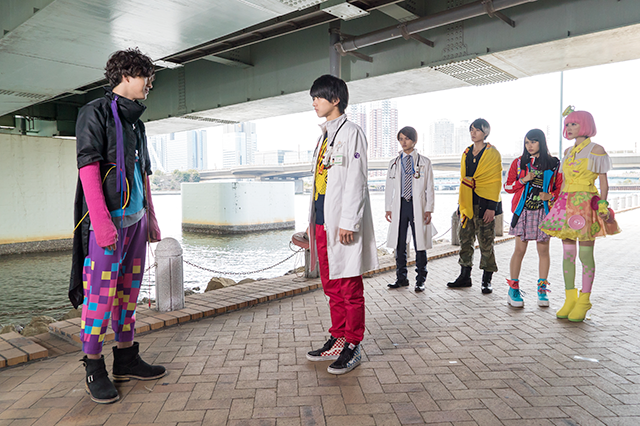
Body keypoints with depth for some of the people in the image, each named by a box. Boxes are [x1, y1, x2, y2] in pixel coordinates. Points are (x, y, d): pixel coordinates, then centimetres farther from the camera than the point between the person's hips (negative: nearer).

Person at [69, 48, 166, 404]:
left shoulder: (136, 121, 20)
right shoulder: (96, 112, -3)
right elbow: (88, 166, -13)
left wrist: (151, 216, 20)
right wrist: (101, 220, -20)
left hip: (135, 219, 8)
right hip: (107, 220, -8)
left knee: (129, 291, 12)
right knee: (101, 294, -4)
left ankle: (127, 360, 22)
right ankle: (95, 370, 9)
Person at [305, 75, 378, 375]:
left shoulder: (351, 133, -5)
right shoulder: (325, 135, 21)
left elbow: (356, 181, -13)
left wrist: (349, 222, -19)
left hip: (342, 225, -9)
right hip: (322, 223, 9)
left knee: (350, 288, 0)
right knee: (331, 286, 14)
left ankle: (353, 347, 10)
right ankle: (338, 338, 26)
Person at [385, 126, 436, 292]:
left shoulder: (424, 162, 5)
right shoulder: (394, 163, 12)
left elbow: (430, 188, 2)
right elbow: (389, 187, 13)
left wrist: (429, 209, -5)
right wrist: (388, 208, 6)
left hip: (418, 205, -2)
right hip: (399, 205, 3)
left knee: (420, 244, 1)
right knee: (399, 244, 5)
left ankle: (420, 280, 11)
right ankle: (401, 278, 18)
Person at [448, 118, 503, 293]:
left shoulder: (492, 153, -3)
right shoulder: (467, 153, 14)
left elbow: (495, 182, -7)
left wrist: (491, 207, -13)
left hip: (484, 203, -6)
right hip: (468, 204, 6)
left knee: (486, 242, 0)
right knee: (465, 240, 8)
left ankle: (486, 280, 10)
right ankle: (465, 276, 19)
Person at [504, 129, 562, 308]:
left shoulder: (554, 164, 6)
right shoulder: (519, 163, 7)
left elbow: (560, 188, 9)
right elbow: (508, 186, 7)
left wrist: (551, 196, -11)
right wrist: (523, 180, -10)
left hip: (544, 212, 1)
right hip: (523, 211, -1)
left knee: (543, 250, 5)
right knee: (519, 250, -2)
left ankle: (542, 290, 16)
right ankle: (513, 290, 7)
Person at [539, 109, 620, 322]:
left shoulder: (596, 149, -3)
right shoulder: (568, 151, 15)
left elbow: (603, 182, -5)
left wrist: (602, 207, -13)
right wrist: (559, 201, 14)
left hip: (586, 204, -6)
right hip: (566, 204, 6)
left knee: (585, 254, -1)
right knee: (568, 253, 6)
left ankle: (584, 301, 7)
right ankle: (570, 298, 15)